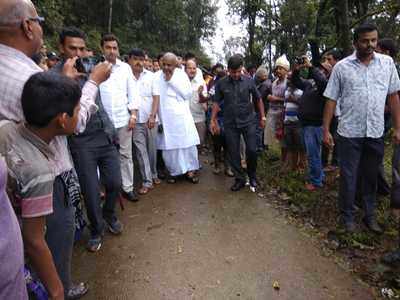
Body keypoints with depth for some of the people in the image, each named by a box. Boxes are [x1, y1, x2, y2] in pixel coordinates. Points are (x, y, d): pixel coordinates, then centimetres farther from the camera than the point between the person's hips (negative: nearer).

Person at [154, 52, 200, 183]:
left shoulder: (181, 74, 5)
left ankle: (190, 170, 16)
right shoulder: (157, 77, 2)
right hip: (165, 118, 0)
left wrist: (171, 80, -8)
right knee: (169, 146, 1)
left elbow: (188, 94, -5)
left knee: (188, 143, 2)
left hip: (182, 116, 1)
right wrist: (157, 118, -4)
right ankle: (173, 171, 18)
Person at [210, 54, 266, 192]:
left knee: (251, 150, -5)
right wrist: (213, 120, -1)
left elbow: (258, 100, 8)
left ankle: (252, 176, 21)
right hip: (230, 124, 1)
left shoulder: (249, 81, -2)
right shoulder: (221, 83, -2)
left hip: (248, 121, -1)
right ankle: (240, 179, 21)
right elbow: (216, 102, 4)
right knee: (233, 153, 5)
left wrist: (262, 117, 8)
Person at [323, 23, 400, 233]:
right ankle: (347, 216, 23)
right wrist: (326, 130, -5)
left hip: (376, 133, 3)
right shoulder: (342, 67, -3)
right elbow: (331, 100, -2)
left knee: (371, 177, 15)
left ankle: (370, 215, 32)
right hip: (350, 133, -2)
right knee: (348, 177, 6)